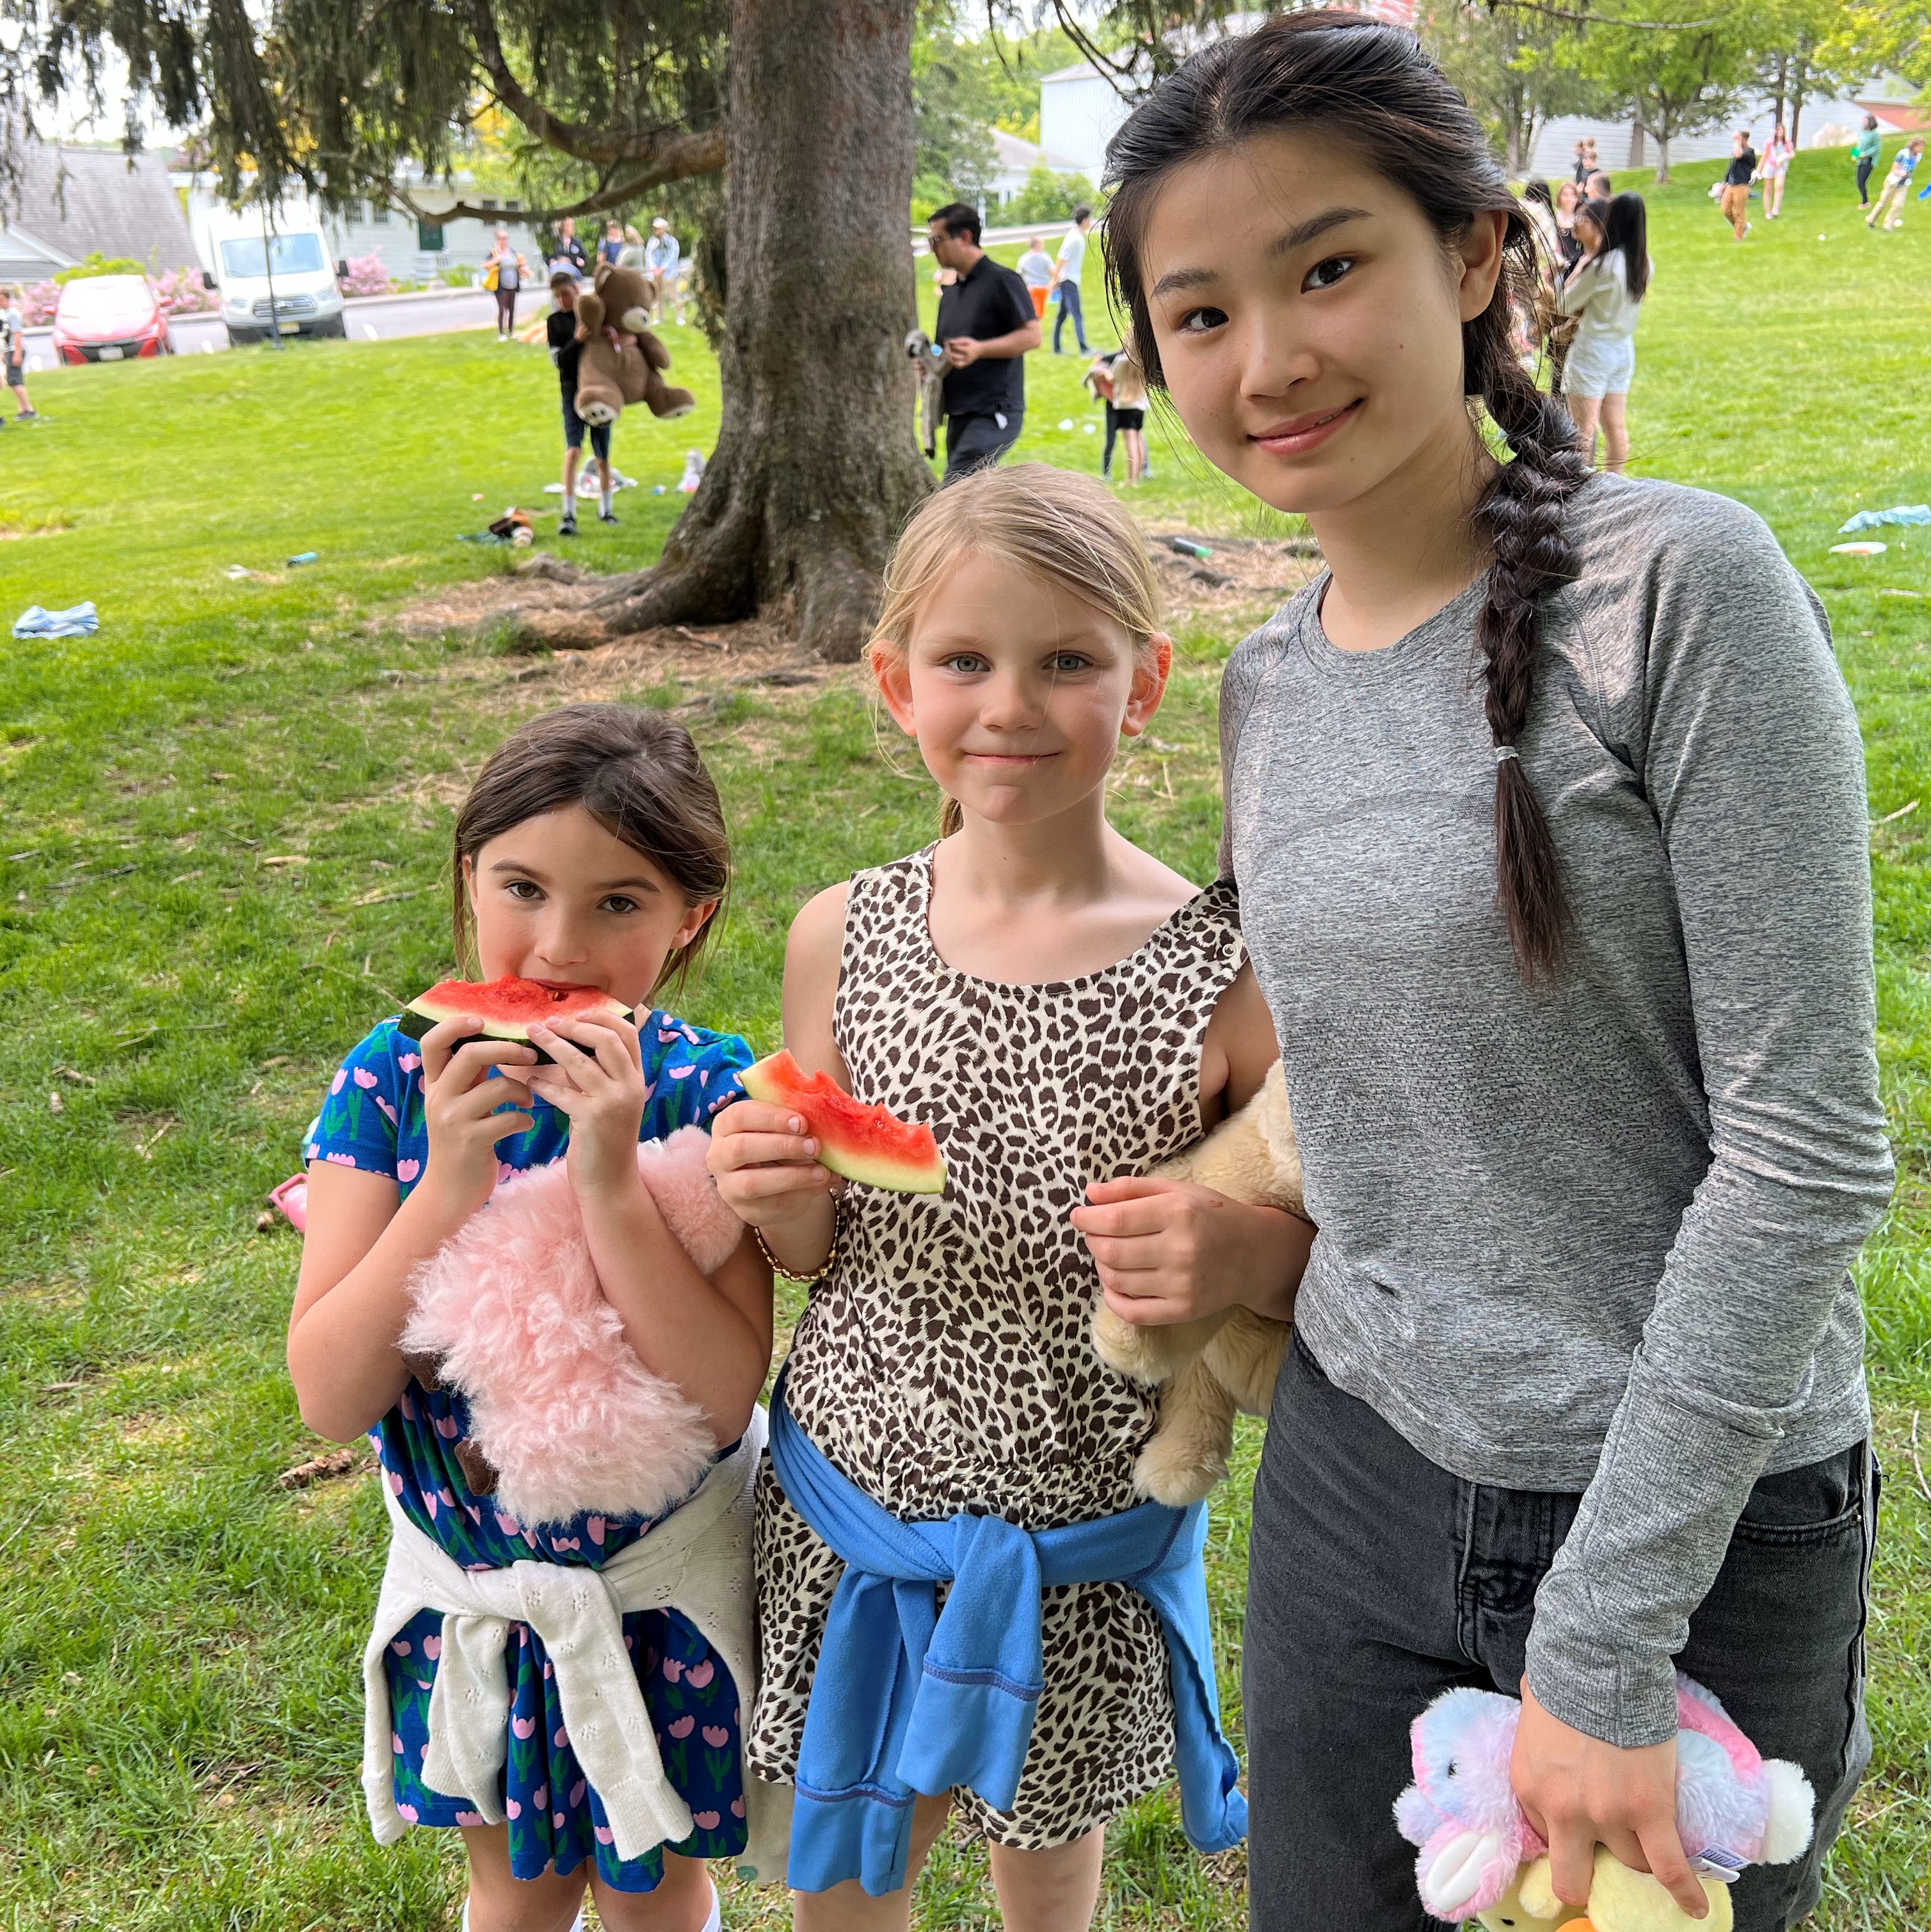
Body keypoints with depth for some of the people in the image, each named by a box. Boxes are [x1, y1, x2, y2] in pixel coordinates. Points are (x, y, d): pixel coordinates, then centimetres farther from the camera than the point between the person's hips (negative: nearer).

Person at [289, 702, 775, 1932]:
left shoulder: (708, 1096, -19)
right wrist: (451, 1180, -31)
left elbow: (723, 1399, -25)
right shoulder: (396, 1078, -15)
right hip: (471, 1568, 2)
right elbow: (331, 1398, -18)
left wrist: (611, 1183, -34)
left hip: (660, 1579, -1)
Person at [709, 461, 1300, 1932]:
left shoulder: (1229, 970, -17)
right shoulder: (842, 939, -8)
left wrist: (1239, 1245, -28)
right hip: (844, 1501, 2)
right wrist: (770, 1196, -18)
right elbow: (822, 1253, 3)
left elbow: (1332, 1259, -7)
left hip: (1082, 1549, -2)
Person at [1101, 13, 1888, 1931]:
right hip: (1356, 1464, 6)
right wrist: (1229, 1244, -2)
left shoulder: (1679, 587, -17)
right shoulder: (1266, 690, 3)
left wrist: (1600, 1652, -17)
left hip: (1696, 1509, -5)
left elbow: (1803, 1149, -19)